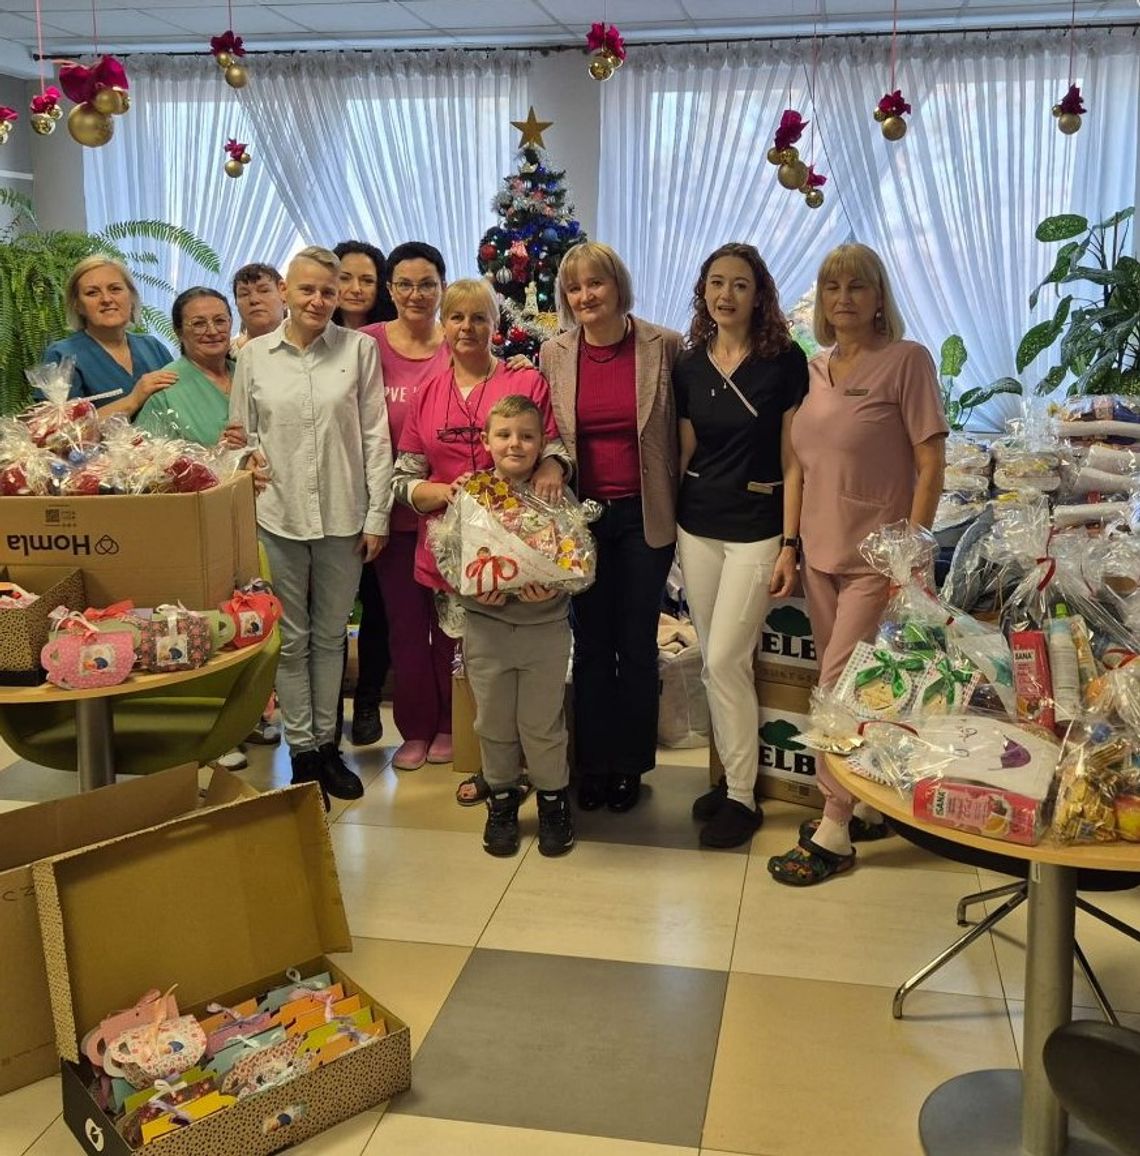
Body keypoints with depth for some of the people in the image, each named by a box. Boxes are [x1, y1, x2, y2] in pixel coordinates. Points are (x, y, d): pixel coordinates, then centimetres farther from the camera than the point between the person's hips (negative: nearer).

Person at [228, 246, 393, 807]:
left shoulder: (359, 348, -1)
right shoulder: (255, 355, 3)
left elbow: (376, 436, -1)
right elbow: (241, 434, 10)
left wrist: (377, 514, -3)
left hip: (343, 515, 0)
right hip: (277, 515, 1)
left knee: (330, 636, 12)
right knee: (291, 639, 8)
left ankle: (327, 744, 25)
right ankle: (302, 751, 20)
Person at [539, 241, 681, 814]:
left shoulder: (664, 346, -4)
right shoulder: (553, 355, 2)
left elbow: (682, 428, 1)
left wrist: (679, 502, -4)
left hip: (644, 515, -2)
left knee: (637, 644, 7)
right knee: (591, 645, 10)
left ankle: (630, 765, 22)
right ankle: (592, 765, 23)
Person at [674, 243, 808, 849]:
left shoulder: (786, 361, -8)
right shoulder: (688, 366, 5)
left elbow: (793, 460, -8)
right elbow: (685, 453, 11)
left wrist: (790, 544, -11)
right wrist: (669, 527, 10)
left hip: (757, 529, -5)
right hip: (697, 526, 5)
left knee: (726, 661, -7)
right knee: (715, 661, 10)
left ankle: (743, 797, 8)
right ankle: (732, 776, 26)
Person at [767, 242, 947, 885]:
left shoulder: (908, 361, -8)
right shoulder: (814, 369, 9)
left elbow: (931, 466, -11)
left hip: (876, 555, -6)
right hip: (821, 553, 6)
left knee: (839, 685, -6)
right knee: (848, 685, 12)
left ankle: (834, 832, 4)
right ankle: (867, 806, 26)